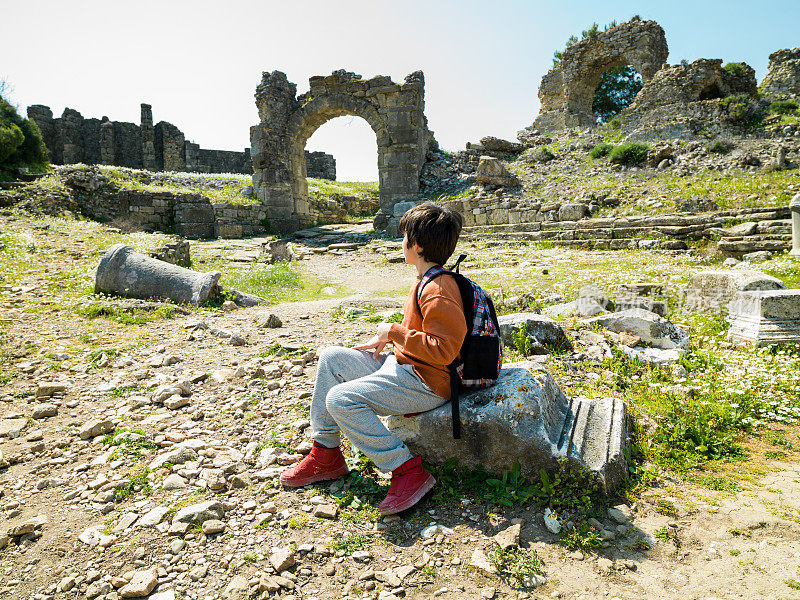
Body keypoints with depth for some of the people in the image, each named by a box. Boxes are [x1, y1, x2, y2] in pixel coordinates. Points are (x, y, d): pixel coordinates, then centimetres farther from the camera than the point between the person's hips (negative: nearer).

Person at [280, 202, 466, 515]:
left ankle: (407, 469, -13)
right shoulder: (428, 281, 11)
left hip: (425, 383, -11)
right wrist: (384, 340, 9)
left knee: (341, 400, -22)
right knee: (330, 358, 10)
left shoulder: (437, 291, -23)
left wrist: (394, 331, -21)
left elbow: (444, 349, -29)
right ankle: (326, 454, 13)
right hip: (402, 365, 11)